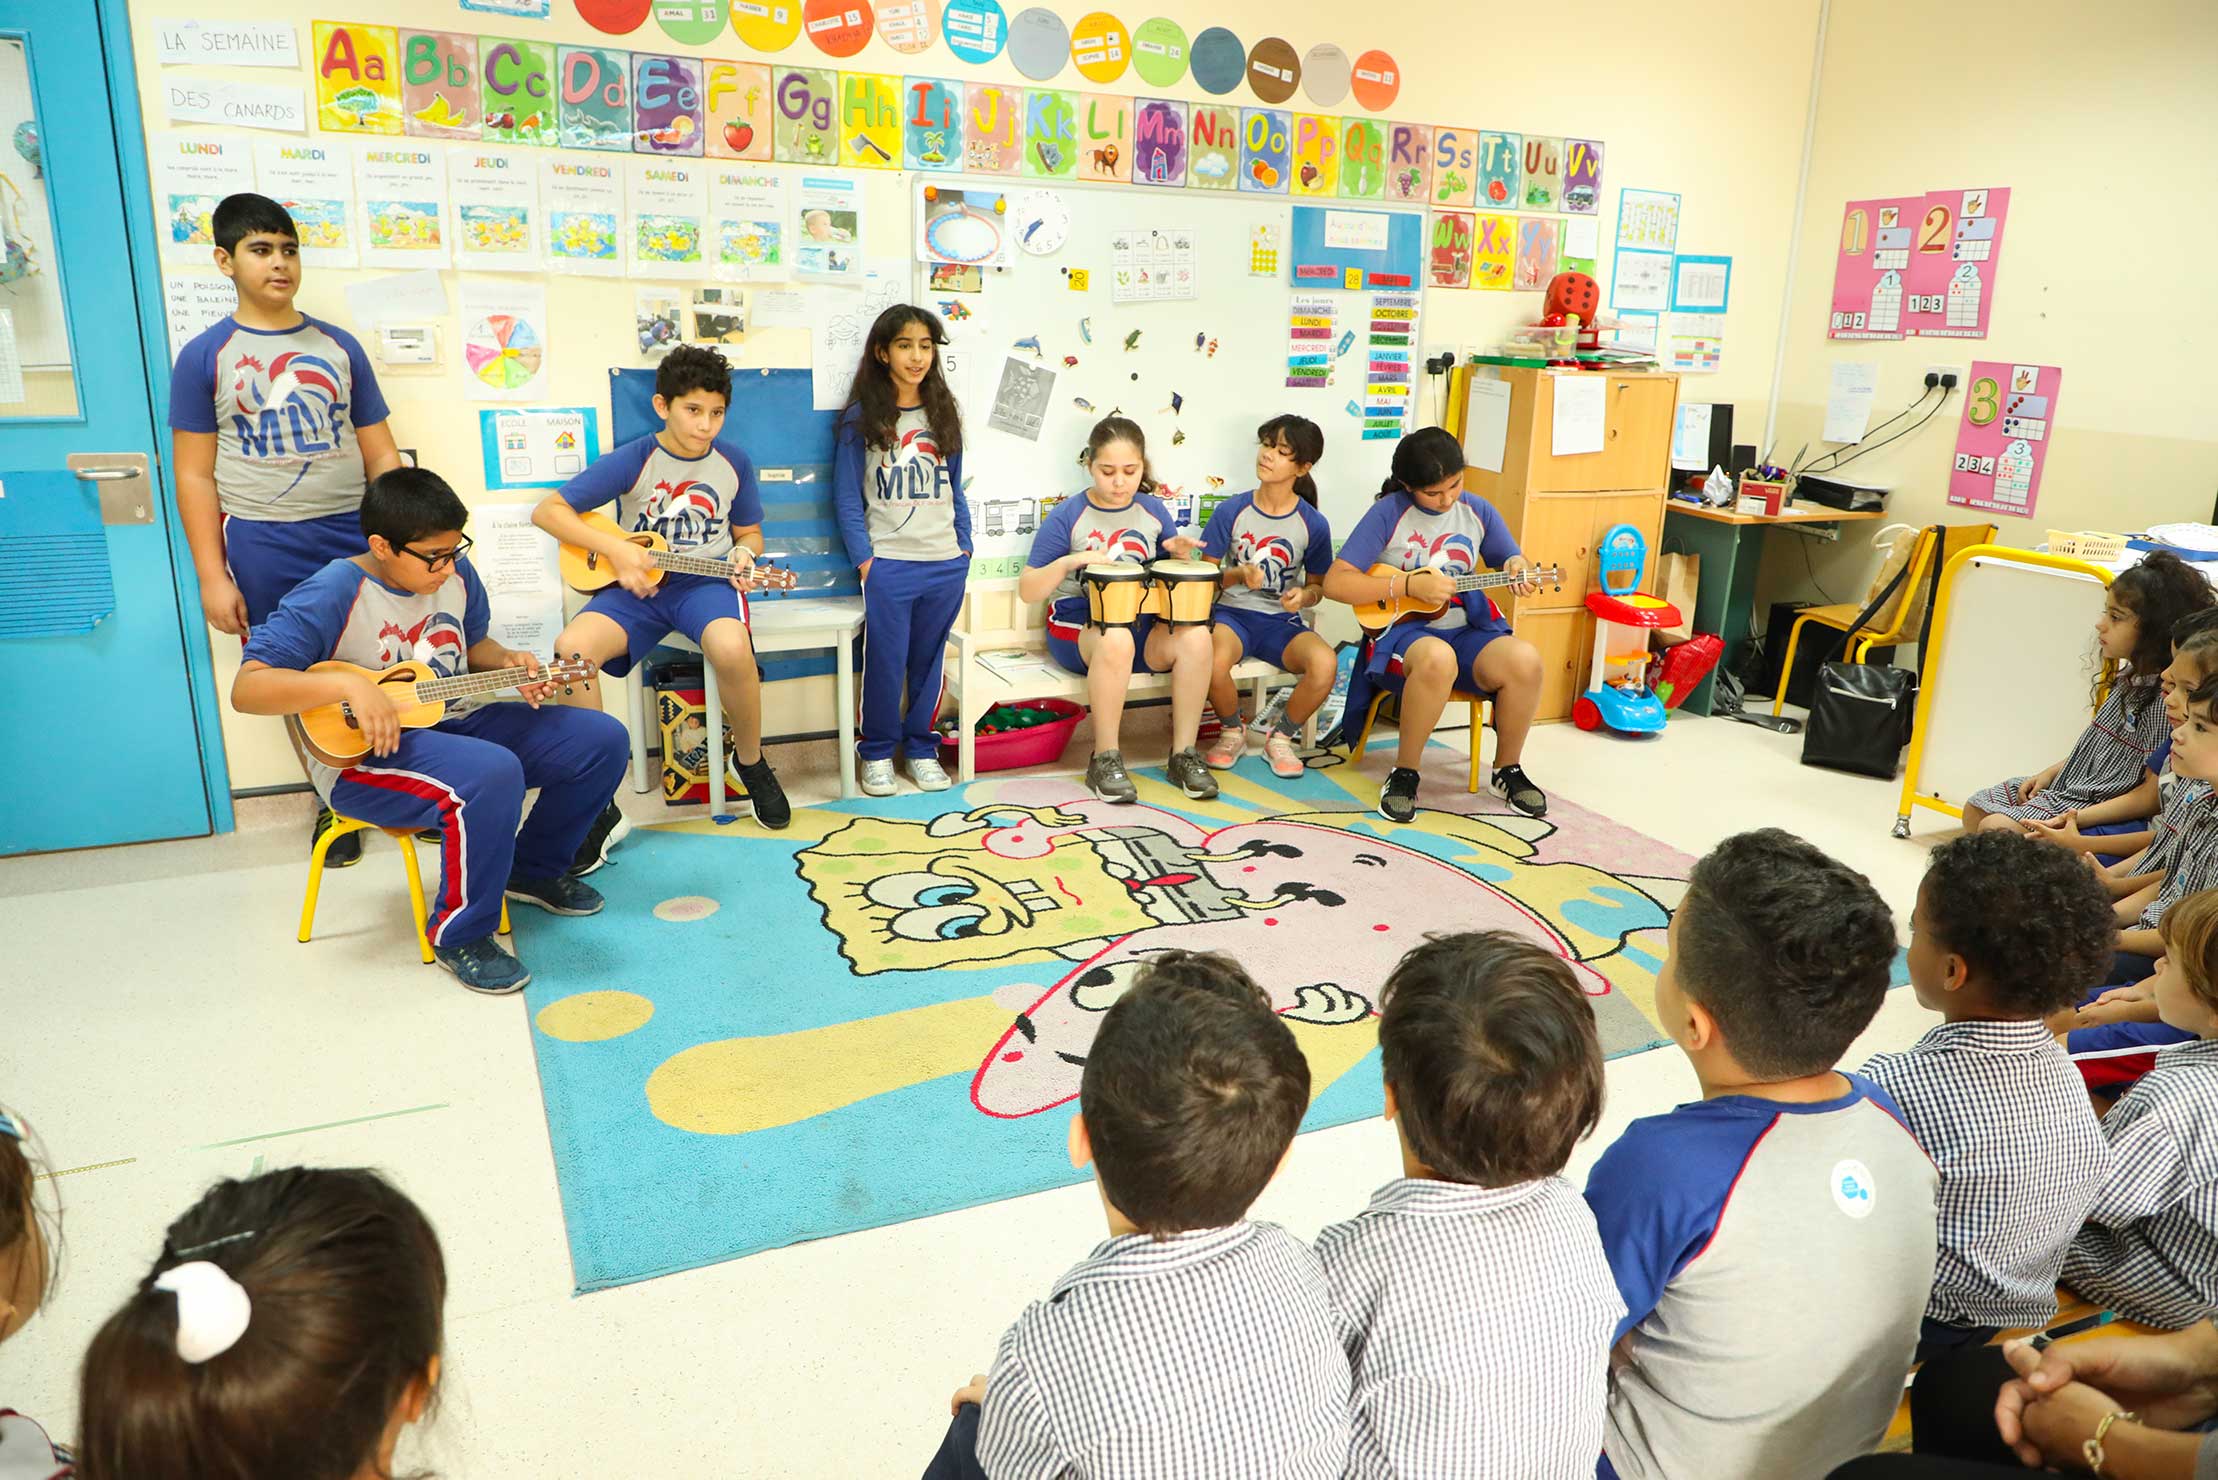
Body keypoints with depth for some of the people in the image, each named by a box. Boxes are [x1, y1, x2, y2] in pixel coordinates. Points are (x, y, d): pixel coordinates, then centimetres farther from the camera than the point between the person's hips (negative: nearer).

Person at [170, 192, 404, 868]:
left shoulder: (338, 347, 8)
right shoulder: (206, 356, 1)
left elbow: (381, 453, 10)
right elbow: (195, 475, 0)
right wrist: (212, 576, -5)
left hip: (355, 532, 2)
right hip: (263, 546, -1)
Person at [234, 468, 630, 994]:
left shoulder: (456, 574, 1)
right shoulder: (332, 595, -19)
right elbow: (246, 688, -24)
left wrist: (507, 663, -3)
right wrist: (346, 683, -36)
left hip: (454, 722, 8)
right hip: (364, 755, -7)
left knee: (604, 740, -3)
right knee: (493, 774, -38)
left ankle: (534, 869, 20)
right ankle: (459, 934, -15)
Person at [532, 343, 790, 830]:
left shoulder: (734, 461, 3)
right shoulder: (632, 461, -5)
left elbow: (749, 533, 17)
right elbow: (547, 511, -5)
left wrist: (743, 555, -7)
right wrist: (614, 548, -16)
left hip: (707, 581, 0)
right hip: (638, 584, 0)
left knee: (732, 647, -36)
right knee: (572, 648, -29)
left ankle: (751, 763, -8)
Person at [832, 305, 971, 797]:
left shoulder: (944, 413, 10)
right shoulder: (862, 417, -1)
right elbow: (846, 494, -2)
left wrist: (964, 547, 7)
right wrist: (863, 559, -8)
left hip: (946, 564, 3)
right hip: (889, 563, -3)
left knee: (929, 660, 10)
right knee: (886, 661, 1)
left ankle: (922, 748, 22)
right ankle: (877, 752, 16)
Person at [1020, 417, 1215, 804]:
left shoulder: (1152, 510, 8)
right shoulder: (1067, 517, -4)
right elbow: (1027, 591, -5)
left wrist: (1181, 554, -6)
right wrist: (1069, 561, -22)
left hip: (1143, 623, 4)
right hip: (1077, 626, -4)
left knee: (1195, 637, -28)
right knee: (1115, 640, -39)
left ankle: (1184, 754, -15)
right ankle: (1105, 759, -24)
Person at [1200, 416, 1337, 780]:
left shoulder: (1313, 525, -2)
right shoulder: (1232, 511, -4)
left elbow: (1318, 585, 9)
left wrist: (1304, 596, -15)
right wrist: (1239, 576, -18)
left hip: (1282, 622, 1)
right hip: (1233, 613, -1)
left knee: (1324, 664, -31)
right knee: (1213, 662, -36)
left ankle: (1281, 738, 0)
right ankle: (1233, 731, 0)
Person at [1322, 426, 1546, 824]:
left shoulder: (1477, 512, 6)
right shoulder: (1388, 513, -8)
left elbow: (1514, 561, 17)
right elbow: (1335, 583, -14)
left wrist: (1518, 570, -9)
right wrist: (1410, 586, -20)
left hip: (1466, 629, 4)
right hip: (1402, 630, -4)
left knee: (1524, 660, -27)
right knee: (1437, 658, -40)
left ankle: (1508, 771, -2)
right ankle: (1404, 773, -19)